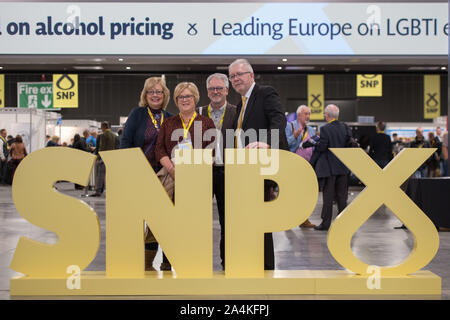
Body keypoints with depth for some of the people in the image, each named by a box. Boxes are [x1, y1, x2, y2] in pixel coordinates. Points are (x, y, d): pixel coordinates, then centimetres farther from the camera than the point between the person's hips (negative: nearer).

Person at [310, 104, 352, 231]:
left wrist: (312, 163, -2)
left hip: (329, 167, -5)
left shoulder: (325, 129, -13)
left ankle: (326, 223, 3)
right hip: (343, 167, 5)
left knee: (328, 196, 0)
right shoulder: (345, 127, 4)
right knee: (342, 195, 10)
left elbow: (320, 148, -13)